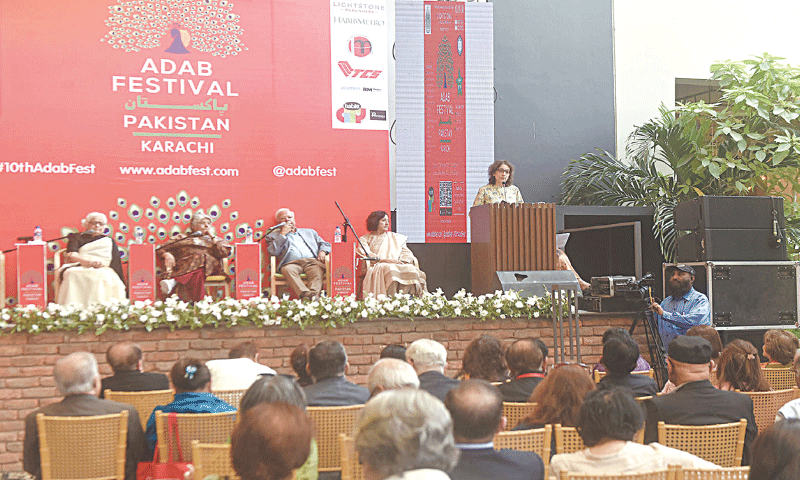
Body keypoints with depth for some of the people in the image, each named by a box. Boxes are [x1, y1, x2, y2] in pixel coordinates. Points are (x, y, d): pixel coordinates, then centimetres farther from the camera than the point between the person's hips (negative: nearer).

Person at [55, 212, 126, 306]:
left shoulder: (109, 241, 24)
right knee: (72, 274, -38)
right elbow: (71, 255, 0)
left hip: (101, 270, 0)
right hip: (76, 268, 0)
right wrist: (89, 262, -21)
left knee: (102, 275, -39)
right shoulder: (77, 238, 21)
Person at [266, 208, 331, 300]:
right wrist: (282, 234, 6)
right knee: (288, 270, -39)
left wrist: (322, 251, 3)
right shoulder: (274, 235, 24)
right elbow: (273, 252, 5)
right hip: (291, 263, -2)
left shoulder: (309, 232, 33)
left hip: (311, 261, 2)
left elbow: (325, 244, 27)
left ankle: (314, 295, -58)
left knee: (318, 268, -35)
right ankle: (305, 294, -59)